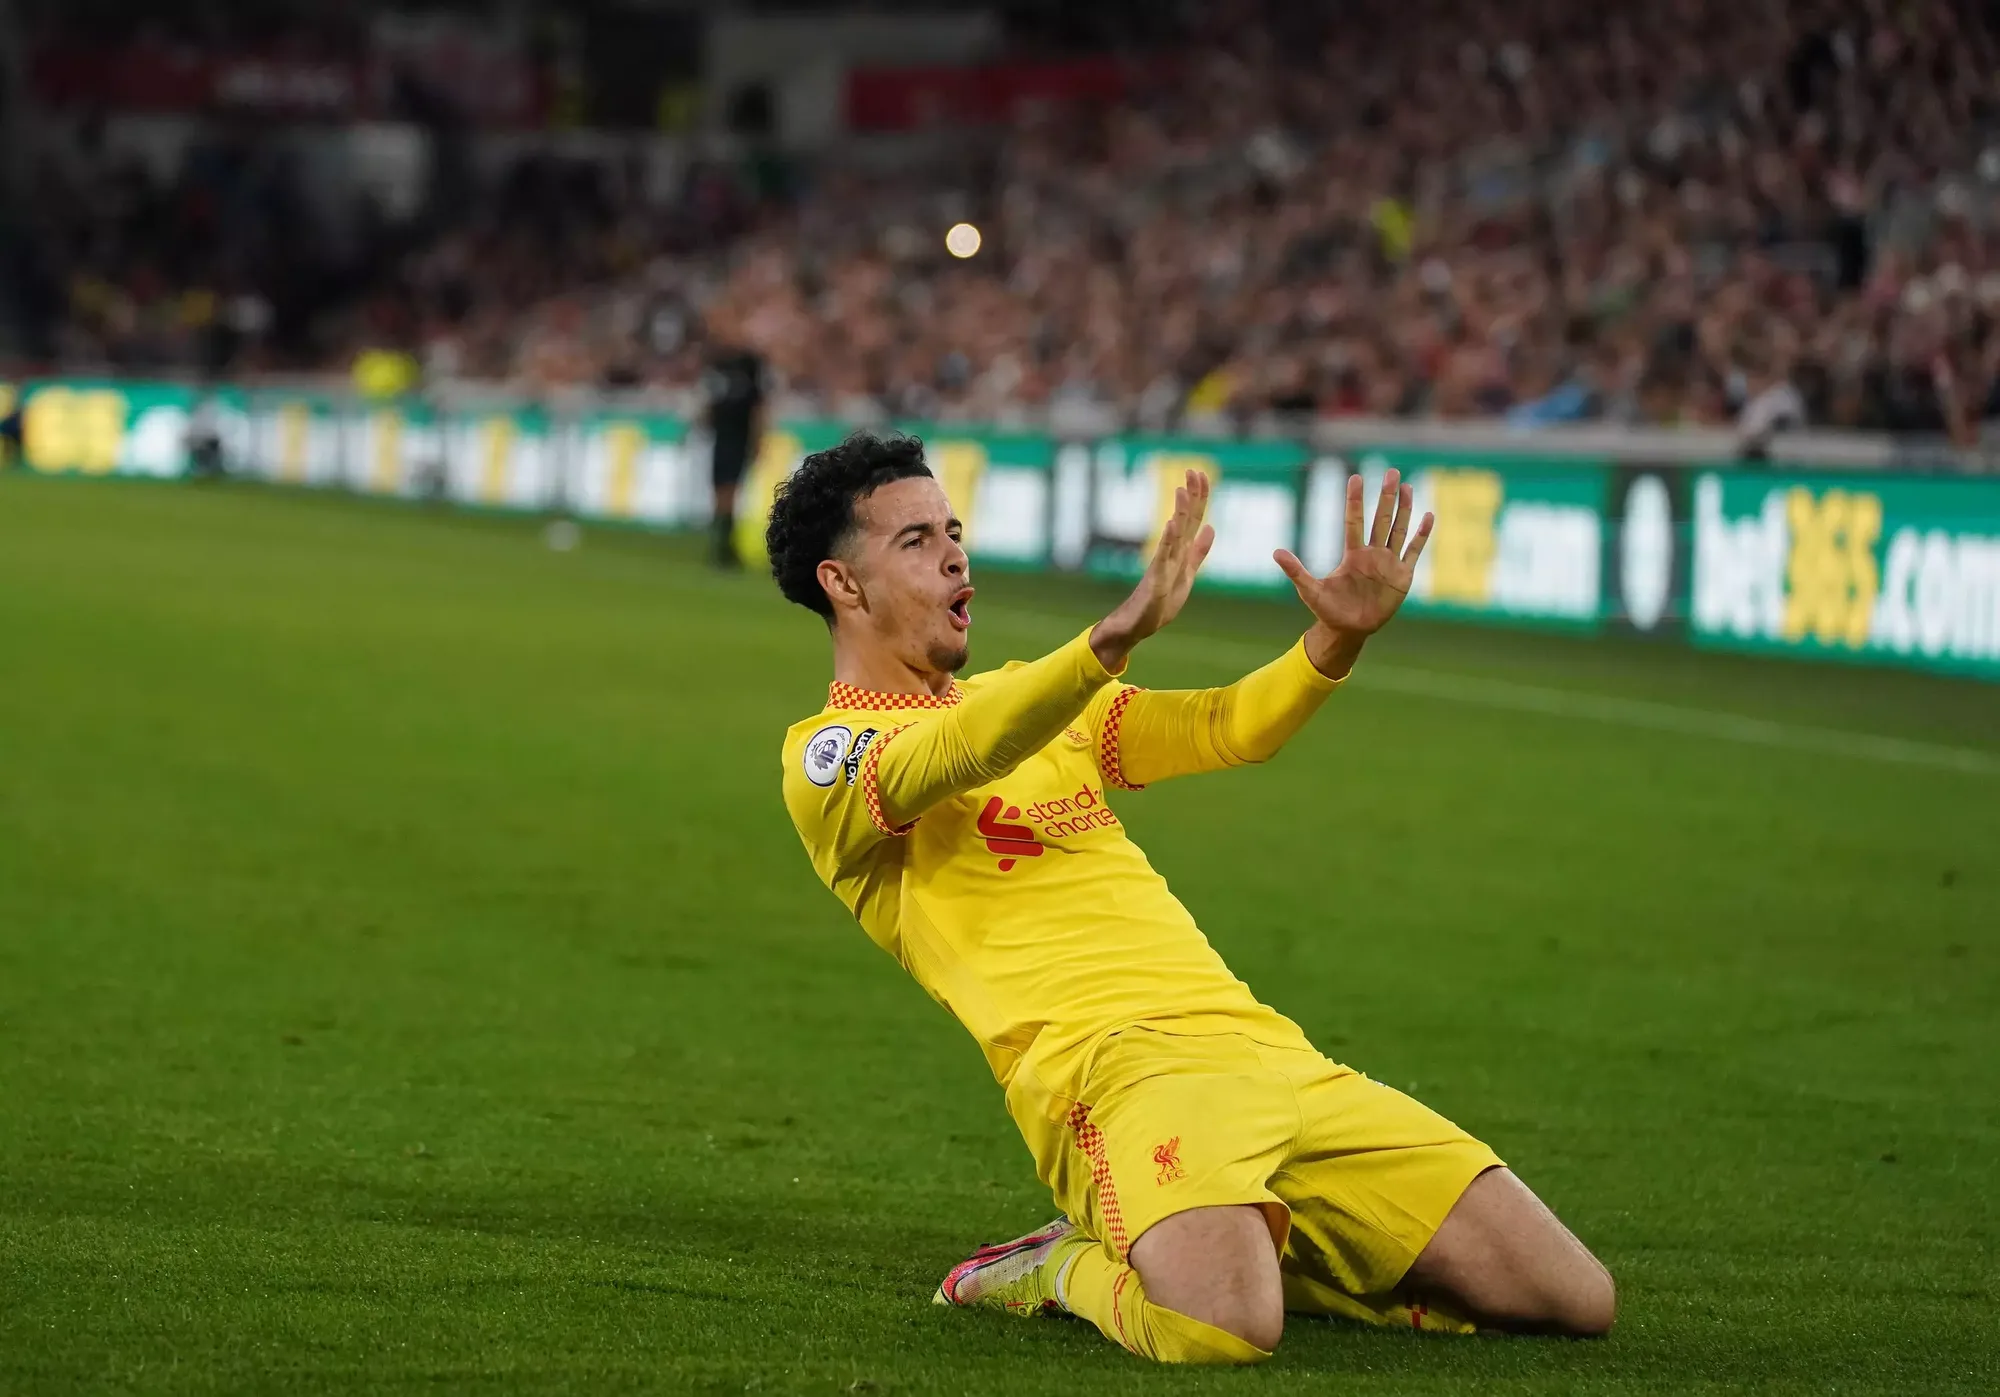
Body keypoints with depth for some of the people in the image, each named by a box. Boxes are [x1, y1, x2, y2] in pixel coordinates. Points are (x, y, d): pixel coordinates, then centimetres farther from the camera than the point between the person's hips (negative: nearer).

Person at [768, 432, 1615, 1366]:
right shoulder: (828, 756, 2)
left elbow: (1230, 727, 22)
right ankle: (1071, 1271, -5)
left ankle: (1246, 1252, 14)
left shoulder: (1029, 699, 27)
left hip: (1261, 1045, 8)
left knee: (1571, 1299, -1)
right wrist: (1119, 635, -36)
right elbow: (954, 756, -20)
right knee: (1220, 1332, -39)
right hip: (1109, 1064, -8)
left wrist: (1338, 639, 1)